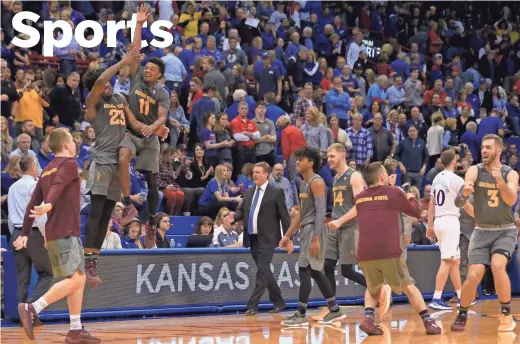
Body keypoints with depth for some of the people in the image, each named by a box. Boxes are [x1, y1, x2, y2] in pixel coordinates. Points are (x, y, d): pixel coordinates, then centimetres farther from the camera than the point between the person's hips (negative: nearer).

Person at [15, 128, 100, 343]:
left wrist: (25, 234, 15)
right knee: (74, 279, -15)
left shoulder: (47, 170, 18)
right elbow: (58, 185, -25)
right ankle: (31, 309, -24)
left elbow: (33, 203, 15)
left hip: (54, 234, 9)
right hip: (65, 232, -9)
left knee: (79, 278, 12)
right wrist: (49, 204, -43)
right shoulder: (69, 163, -5)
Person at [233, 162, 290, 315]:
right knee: (265, 272, 13)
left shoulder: (276, 192, -4)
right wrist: (233, 217, -7)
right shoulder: (249, 192, 14)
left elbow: (284, 216, -4)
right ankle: (278, 302, 25)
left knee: (262, 272, -11)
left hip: (267, 239, -7)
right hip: (252, 238, 7)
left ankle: (252, 306, -12)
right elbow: (242, 211, 16)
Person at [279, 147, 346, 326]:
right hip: (306, 230, 10)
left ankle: (301, 314, -8)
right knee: (315, 272, 11)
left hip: (314, 230, -10)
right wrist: (288, 235, 23)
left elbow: (321, 211, -19)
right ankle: (335, 310, 17)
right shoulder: (305, 183, 18)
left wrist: (316, 238, -26)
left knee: (304, 270, -10)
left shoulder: (316, 182, -12)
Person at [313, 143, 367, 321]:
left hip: (349, 227, -8)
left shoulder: (354, 176, -9)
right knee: (328, 267, 1)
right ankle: (330, 308, 5)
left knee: (347, 270, -7)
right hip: (335, 228, 8)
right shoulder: (335, 179, 16)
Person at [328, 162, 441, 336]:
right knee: (408, 286, 15)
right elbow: (416, 212, 21)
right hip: (389, 252, -3)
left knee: (372, 288, 24)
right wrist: (411, 198, 37)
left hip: (364, 254, 3)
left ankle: (369, 317, -2)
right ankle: (428, 321, 7)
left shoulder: (359, 197, 17)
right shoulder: (394, 193, 6)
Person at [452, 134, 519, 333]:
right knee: (474, 275, -10)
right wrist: (464, 192, -47)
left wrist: (500, 181, -40)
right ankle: (462, 316, 13)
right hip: (482, 231, 1)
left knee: (497, 265, -26)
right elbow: (459, 201, -23)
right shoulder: (475, 171, -6)